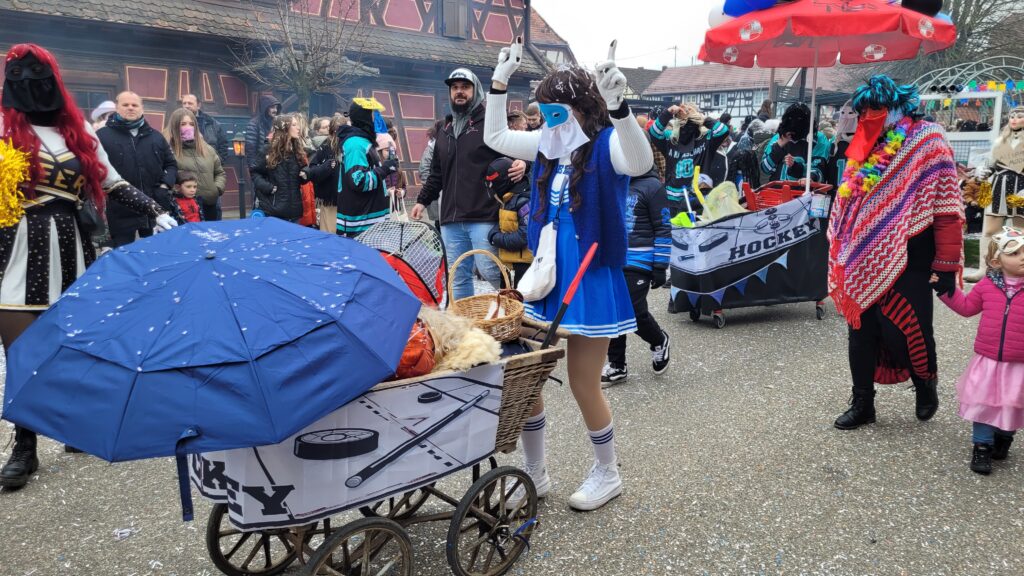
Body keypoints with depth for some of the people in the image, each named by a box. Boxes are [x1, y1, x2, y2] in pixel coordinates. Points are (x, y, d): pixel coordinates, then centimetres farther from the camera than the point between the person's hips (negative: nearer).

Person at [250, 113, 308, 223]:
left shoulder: (298, 150, 8)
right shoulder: (269, 150, -5)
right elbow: (254, 171, 0)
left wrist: (305, 175, -7)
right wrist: (267, 187, -14)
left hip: (293, 208, 4)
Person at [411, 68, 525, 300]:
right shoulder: (446, 131, 20)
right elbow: (437, 174, 27)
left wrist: (521, 162, -25)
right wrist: (422, 200, 23)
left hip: (483, 217, -6)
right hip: (451, 219, 6)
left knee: (489, 270, -8)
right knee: (458, 277, 10)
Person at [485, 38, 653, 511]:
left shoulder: (606, 143, -13)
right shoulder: (549, 144, 7)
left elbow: (641, 163, -34)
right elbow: (495, 137, 17)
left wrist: (618, 104, -47)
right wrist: (499, 82, 7)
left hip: (590, 281, -7)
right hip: (545, 275, 7)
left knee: (583, 384, 3)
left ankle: (607, 473, 30)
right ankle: (535, 473, 28)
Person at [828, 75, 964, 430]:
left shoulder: (927, 142, -6)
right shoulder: (865, 148, 10)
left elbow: (947, 207, -10)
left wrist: (947, 265, -14)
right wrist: (842, 256, 13)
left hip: (908, 260, -5)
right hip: (867, 258, 5)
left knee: (901, 327, -5)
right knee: (861, 328, 7)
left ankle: (926, 382, 27)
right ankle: (862, 404, 20)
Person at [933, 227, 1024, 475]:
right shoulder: (987, 286, -1)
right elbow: (966, 307, 12)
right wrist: (946, 288, 7)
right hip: (987, 360, 1)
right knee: (983, 403, 6)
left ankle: (1004, 438, 38)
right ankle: (982, 445, 19)